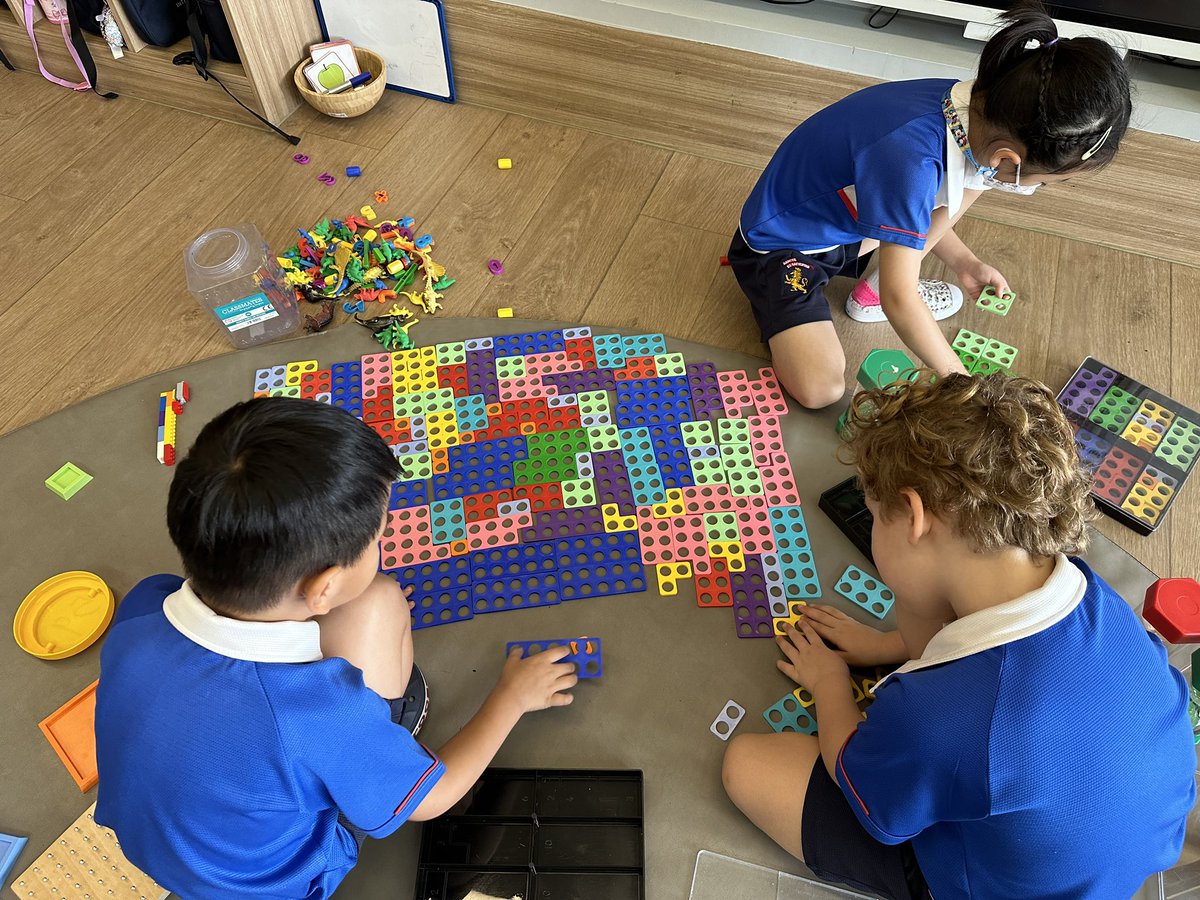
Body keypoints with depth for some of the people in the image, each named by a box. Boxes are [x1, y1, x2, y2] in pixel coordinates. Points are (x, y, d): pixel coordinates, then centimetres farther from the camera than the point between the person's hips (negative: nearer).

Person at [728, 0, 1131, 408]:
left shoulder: (970, 102, -11)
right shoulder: (912, 159, -37)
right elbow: (899, 300, -32)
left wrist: (963, 262, 3)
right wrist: (961, 380, -21)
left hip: (847, 227, 8)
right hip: (780, 247, -8)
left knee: (971, 176, 1)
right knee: (821, 390, -26)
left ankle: (871, 290, 8)